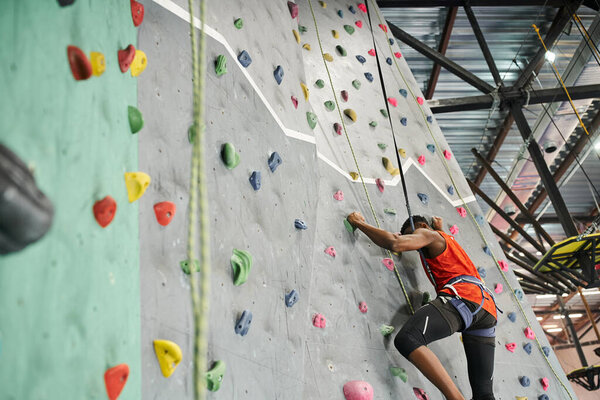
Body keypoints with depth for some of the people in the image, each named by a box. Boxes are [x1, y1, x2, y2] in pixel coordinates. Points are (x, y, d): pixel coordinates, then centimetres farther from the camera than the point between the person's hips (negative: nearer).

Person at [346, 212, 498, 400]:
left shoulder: (428, 234, 13)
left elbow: (395, 243, -7)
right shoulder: (447, 239, 38)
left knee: (406, 339, -28)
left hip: (463, 296, -9)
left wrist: (359, 223, 3)